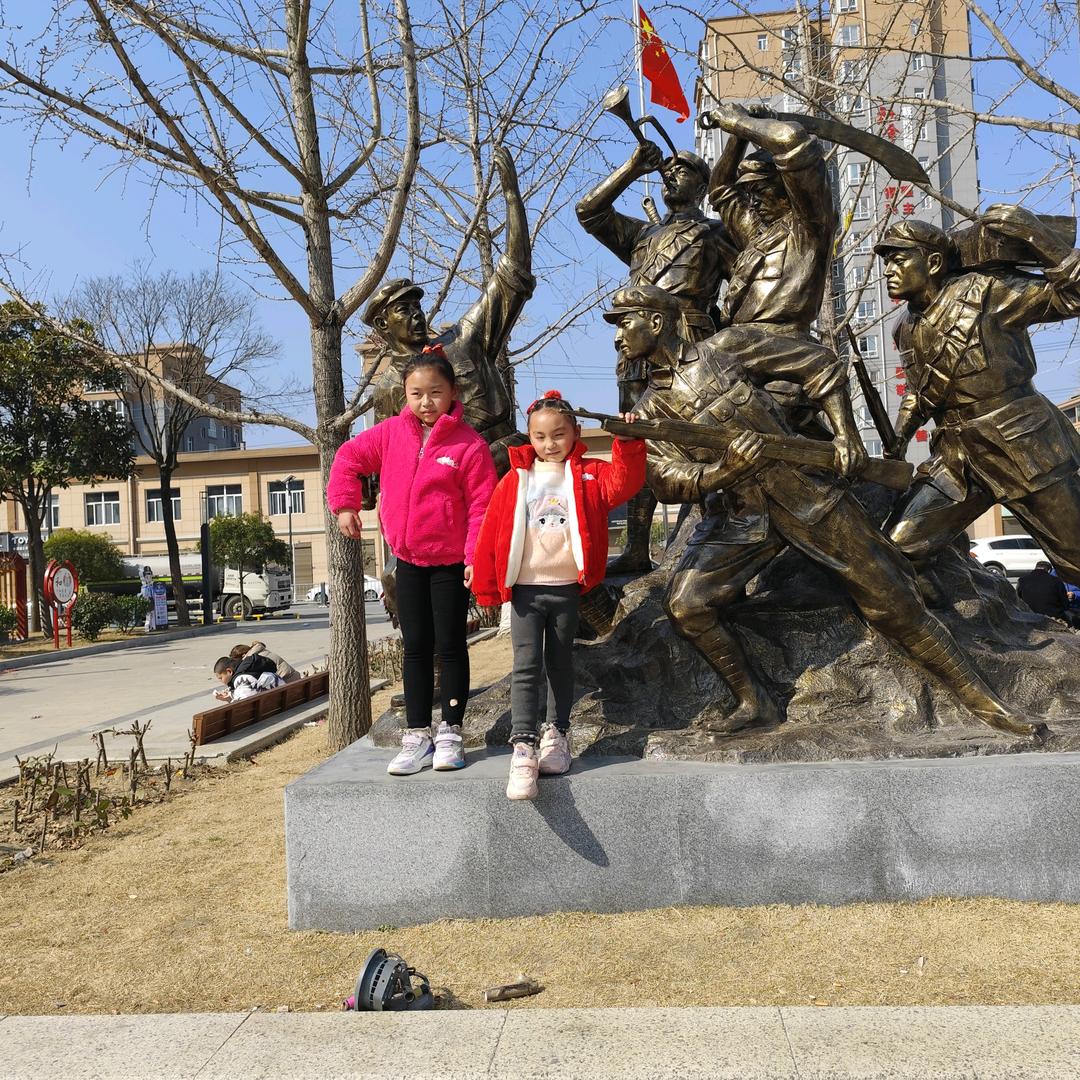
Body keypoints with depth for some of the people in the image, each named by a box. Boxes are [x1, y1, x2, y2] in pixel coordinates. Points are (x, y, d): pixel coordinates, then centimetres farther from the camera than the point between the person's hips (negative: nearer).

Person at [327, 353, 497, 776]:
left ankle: (450, 733, 19)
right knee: (415, 648, 10)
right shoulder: (390, 434, 0)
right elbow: (348, 458, 13)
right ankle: (417, 736, 19)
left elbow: (482, 505, -13)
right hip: (407, 559, 4)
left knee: (450, 647, 6)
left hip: (451, 562, -4)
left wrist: (476, 556, -19)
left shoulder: (469, 445, -13)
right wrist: (344, 505, 6)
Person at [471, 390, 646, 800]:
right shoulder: (515, 480, 2)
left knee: (561, 664, 13)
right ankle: (524, 749, -7)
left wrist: (628, 443, -27)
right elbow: (491, 534, 2)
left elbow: (624, 482, -15)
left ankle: (556, 734, 27)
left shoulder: (588, 475, 4)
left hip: (567, 587, 1)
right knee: (526, 667, -6)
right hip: (525, 588, -1)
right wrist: (486, 588, 1)